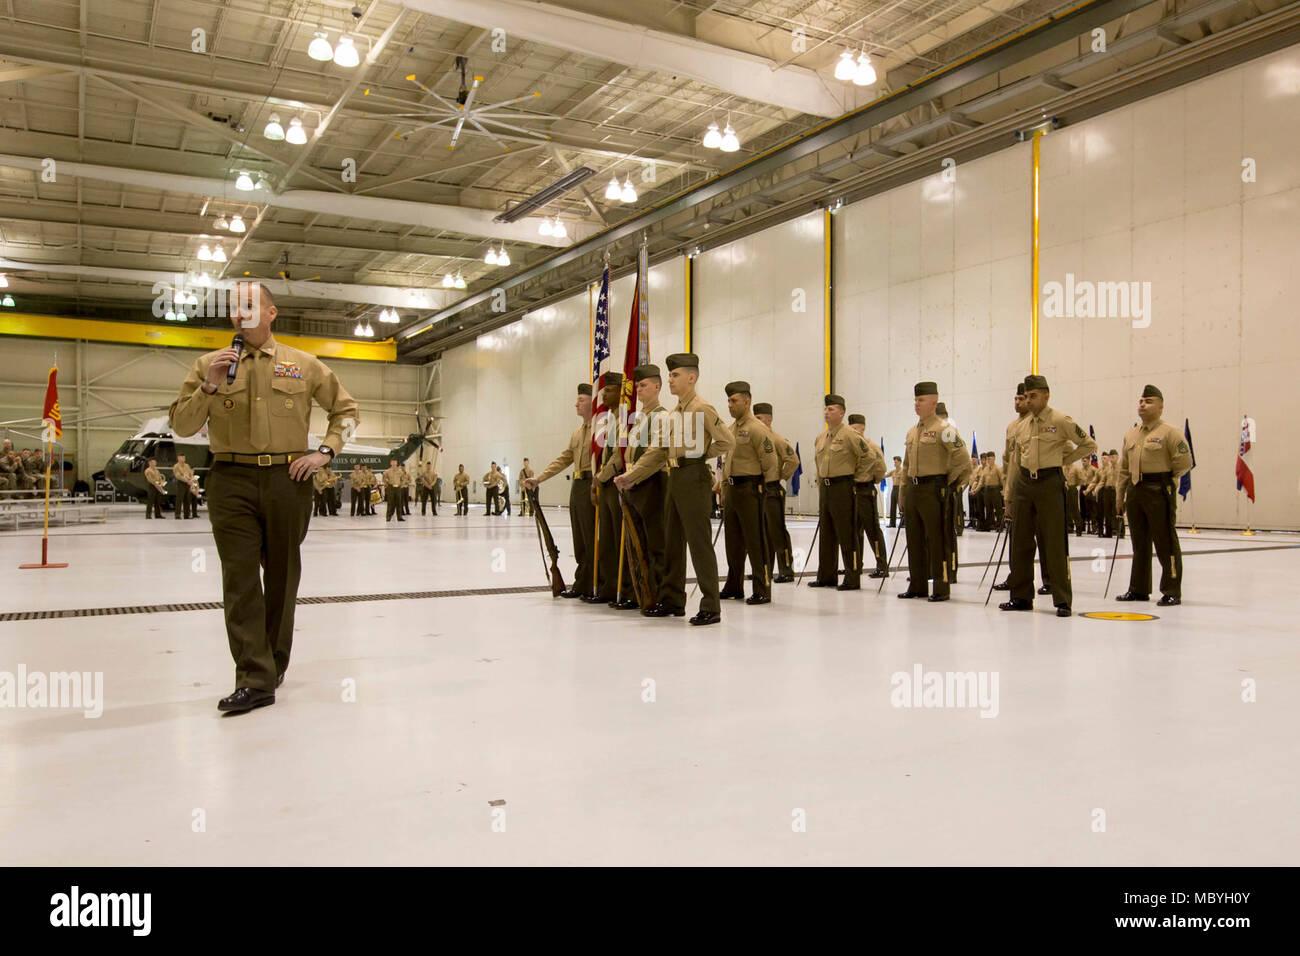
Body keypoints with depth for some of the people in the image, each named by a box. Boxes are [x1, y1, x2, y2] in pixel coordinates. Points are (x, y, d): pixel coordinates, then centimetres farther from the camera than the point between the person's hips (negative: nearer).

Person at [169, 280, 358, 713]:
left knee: (282, 576, 10)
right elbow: (181, 426, 4)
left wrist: (325, 451, 2)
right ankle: (255, 680, -5)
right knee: (240, 579, -7)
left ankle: (274, 664, 28)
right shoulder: (209, 364, 7)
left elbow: (346, 408, 15)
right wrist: (209, 388, -11)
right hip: (232, 482, 0)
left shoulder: (303, 365, 7)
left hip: (288, 479, 1)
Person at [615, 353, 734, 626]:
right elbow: (656, 451, 15)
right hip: (675, 478, 9)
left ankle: (710, 606, -1)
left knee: (699, 542, -7)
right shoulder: (673, 414, 17)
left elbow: (727, 441, -15)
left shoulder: (702, 408, -8)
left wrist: (700, 455, -3)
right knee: (673, 541, 13)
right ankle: (673, 600, 23)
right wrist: (630, 476, 9)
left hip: (694, 478, -9)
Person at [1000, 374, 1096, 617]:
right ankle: (1021, 597, 17)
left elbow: (1089, 445, 2)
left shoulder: (1060, 421, -4)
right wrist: (1010, 490, 17)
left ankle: (1063, 600, 2)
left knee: (1055, 543, -5)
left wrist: (1063, 460, 1)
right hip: (1024, 483, 6)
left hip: (1050, 483, -6)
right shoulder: (1021, 426, 12)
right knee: (1020, 542, 7)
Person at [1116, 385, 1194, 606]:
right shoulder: (1131, 435, 15)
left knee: (1166, 543, -4)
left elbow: (1184, 462, -11)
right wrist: (1120, 494, 14)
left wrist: (1165, 479, -2)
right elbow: (1123, 469, 18)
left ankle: (1172, 591, 3)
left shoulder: (1169, 433, -6)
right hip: (1135, 492, 7)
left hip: (1160, 493, -7)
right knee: (1140, 543, 13)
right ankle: (1139, 589, 21)